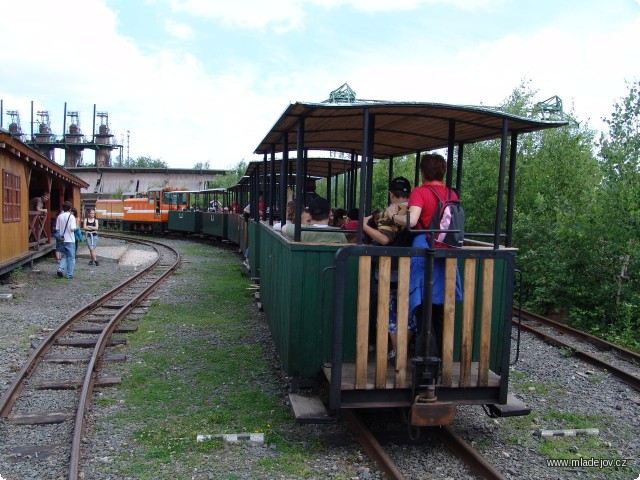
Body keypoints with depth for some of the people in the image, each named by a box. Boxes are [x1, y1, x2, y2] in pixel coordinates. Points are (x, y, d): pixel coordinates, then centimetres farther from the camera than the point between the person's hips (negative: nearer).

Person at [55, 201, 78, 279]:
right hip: (70, 240, -5)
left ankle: (60, 269, -3)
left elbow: (57, 229, 5)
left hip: (62, 240, 5)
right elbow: (72, 228, -20)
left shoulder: (60, 216, 3)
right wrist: (76, 226, 0)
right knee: (71, 258, 5)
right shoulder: (71, 216, -11)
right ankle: (69, 274, 7)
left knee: (64, 256, 18)